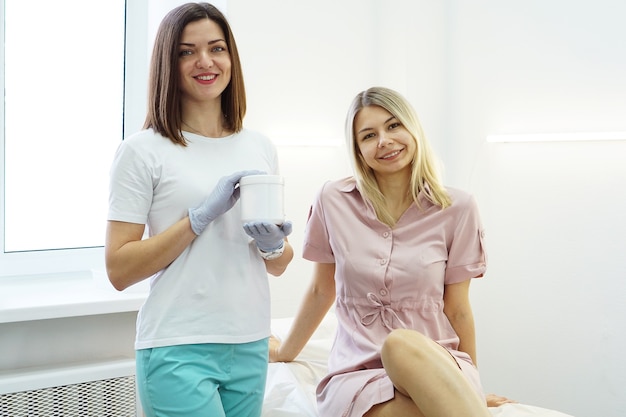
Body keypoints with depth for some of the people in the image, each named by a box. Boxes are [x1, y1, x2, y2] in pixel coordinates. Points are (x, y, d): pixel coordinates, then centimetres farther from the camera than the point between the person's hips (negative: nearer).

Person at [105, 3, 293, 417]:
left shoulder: (261, 148, 8)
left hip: (251, 347, 5)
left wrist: (273, 245, -7)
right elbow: (119, 270, -11)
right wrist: (202, 214, -18)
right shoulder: (142, 151, -6)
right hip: (178, 351, -5)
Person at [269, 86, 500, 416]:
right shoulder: (333, 201, 2)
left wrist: (470, 385, 13)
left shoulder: (456, 208, 0)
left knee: (403, 344, -37)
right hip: (359, 373, -1)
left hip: (436, 365, 1)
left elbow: (457, 310, 8)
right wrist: (286, 352, 27)